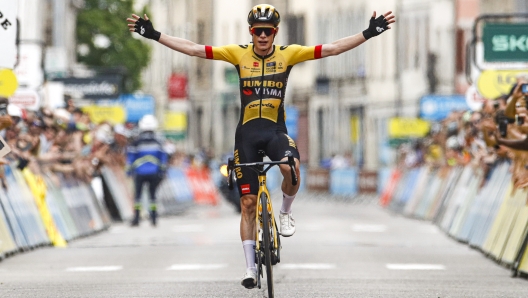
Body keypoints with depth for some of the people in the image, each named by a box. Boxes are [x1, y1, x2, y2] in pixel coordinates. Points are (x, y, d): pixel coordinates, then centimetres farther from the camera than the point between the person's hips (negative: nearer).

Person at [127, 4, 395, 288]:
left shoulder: (288, 53, -2)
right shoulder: (239, 53, -2)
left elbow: (332, 48, -6)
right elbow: (193, 49, -5)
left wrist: (369, 33, -14)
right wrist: (154, 35, -11)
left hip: (276, 130, -1)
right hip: (247, 131, 1)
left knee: (291, 167, -35)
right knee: (248, 202, 1)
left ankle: (285, 212, -3)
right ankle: (250, 267, 11)